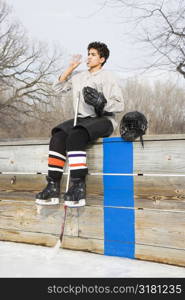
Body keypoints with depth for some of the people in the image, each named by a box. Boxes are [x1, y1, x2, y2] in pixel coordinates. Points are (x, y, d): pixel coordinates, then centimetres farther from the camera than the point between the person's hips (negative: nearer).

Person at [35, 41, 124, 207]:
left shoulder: (108, 77, 1)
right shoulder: (79, 76, 19)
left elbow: (119, 105, -6)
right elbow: (58, 88, 20)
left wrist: (102, 103, -25)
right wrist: (70, 68, 13)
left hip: (104, 120, -6)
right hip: (82, 119, 6)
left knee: (75, 137, -34)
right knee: (58, 136, -21)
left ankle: (79, 188, -38)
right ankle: (53, 187, -25)